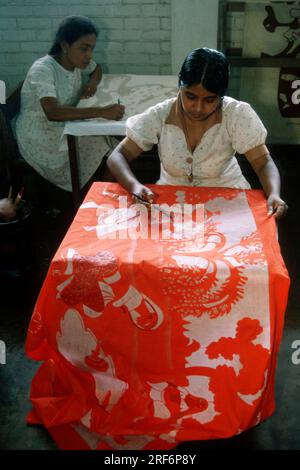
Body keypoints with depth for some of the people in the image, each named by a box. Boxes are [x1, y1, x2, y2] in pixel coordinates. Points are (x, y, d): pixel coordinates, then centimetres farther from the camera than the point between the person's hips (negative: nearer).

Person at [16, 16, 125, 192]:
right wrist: (102, 112, -47)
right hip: (39, 139, -7)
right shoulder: (43, 70, -25)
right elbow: (52, 112, -41)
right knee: (101, 145, -18)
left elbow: (97, 69, 21)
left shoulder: (77, 61, -2)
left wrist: (93, 82, -4)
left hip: (63, 128, 7)